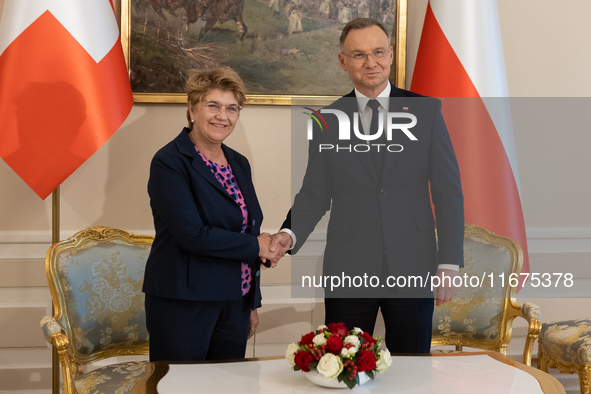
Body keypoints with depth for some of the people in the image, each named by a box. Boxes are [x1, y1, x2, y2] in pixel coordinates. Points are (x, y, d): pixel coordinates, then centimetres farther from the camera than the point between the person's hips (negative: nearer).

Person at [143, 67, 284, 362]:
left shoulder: (239, 164, 12)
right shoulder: (169, 162, -11)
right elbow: (191, 234, -20)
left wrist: (253, 303, 16)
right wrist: (256, 246, -11)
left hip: (234, 305, 7)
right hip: (182, 305, -6)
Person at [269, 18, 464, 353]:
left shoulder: (426, 110, 3)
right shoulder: (327, 120, 5)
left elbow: (449, 191, 1)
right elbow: (315, 194, 6)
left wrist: (449, 262, -5)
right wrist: (290, 233, -13)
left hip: (412, 266, 0)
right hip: (348, 268, 1)